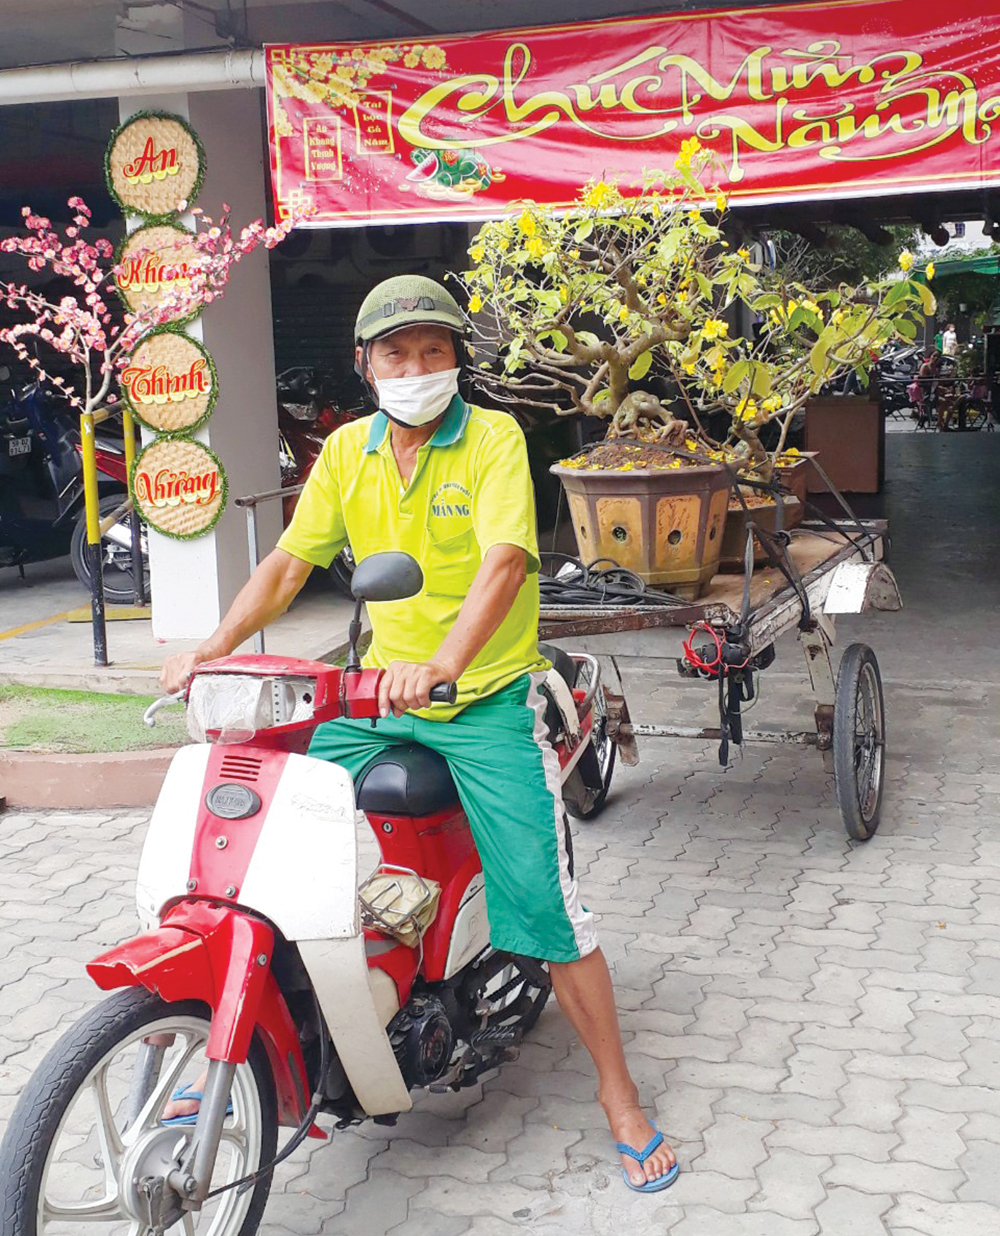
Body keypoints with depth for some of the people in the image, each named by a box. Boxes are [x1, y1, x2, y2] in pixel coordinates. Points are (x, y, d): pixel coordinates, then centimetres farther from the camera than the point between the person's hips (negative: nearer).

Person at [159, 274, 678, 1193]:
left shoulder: (493, 437, -9)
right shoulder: (347, 451, 6)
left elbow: (505, 560, -23)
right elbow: (288, 563, 6)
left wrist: (445, 664, -39)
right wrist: (214, 648, -10)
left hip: (487, 699, -4)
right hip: (379, 694, 5)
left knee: (544, 902, -8)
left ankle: (618, 1094, 9)